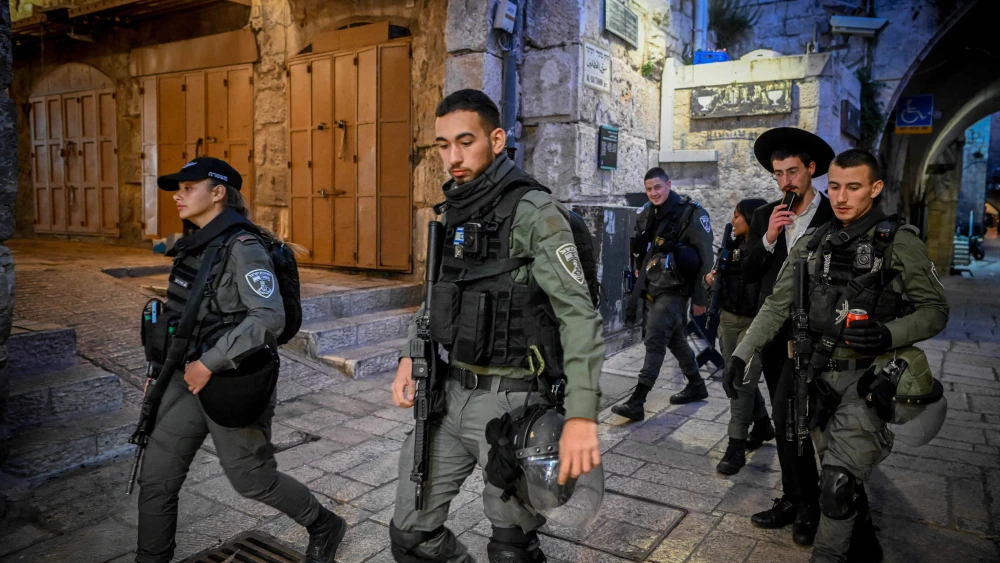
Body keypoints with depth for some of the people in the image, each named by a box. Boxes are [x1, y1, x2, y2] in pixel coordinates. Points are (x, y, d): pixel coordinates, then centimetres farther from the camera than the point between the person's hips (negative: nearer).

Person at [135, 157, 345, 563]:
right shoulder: (195, 245, 9)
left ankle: (324, 527, 30)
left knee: (252, 478, 7)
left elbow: (269, 317, -29)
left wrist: (210, 363, -26)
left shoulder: (242, 247, -18)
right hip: (190, 377, 8)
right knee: (156, 478, 10)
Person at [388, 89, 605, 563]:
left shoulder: (533, 212, -14)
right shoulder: (454, 210, 10)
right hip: (451, 393, 7)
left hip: (511, 400, -7)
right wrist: (410, 356, 4)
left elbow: (579, 314, -20)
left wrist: (581, 415, -30)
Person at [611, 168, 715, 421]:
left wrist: (700, 298, -11)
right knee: (675, 339, 18)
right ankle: (696, 386, 36)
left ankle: (636, 403, -12)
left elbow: (705, 259, -11)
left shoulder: (691, 214, -12)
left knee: (655, 341, -12)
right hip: (653, 287, 8)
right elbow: (640, 250, 22)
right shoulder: (646, 215, 9)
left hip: (674, 290, -8)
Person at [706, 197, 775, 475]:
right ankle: (762, 425, 38)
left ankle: (736, 448, -1)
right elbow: (721, 274, 19)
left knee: (742, 382, -7)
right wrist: (710, 277, 0)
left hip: (754, 323, -7)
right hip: (728, 319, 7)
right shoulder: (733, 245, 9)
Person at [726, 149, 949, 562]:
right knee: (845, 473, 17)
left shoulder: (899, 242, -6)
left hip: (868, 377, -4)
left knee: (839, 480, -11)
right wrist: (742, 353, -1)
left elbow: (935, 310, -2)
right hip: (823, 374, 5)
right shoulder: (812, 244, 6)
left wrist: (889, 335, -21)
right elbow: (777, 306, 7)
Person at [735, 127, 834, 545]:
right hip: (771, 331, 5)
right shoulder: (765, 216, 8)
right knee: (787, 419, 14)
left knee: (785, 415, -12)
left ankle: (807, 504, 9)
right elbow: (748, 272, 5)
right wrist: (768, 240, -11)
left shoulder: (835, 216, -6)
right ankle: (793, 499, 27)